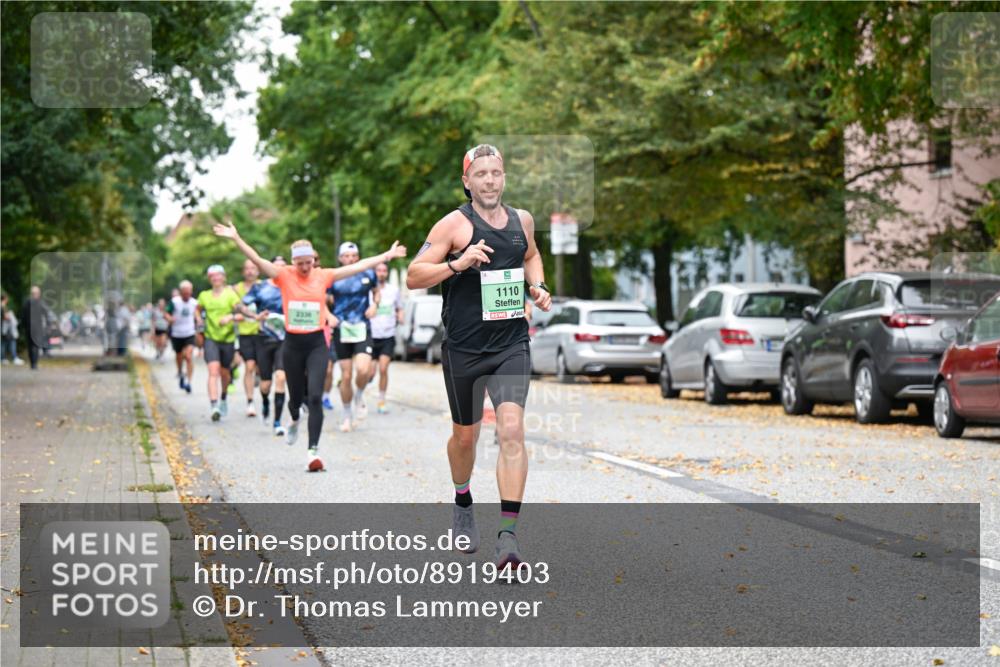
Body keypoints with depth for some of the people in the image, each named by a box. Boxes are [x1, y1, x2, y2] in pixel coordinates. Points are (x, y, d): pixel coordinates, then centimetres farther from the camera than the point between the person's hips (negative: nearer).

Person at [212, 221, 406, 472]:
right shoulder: (284, 276, -2)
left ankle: (313, 450, -15)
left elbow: (358, 266, 7)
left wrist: (387, 255, 8)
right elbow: (257, 260, -13)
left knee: (315, 396, -14)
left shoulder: (323, 276, 3)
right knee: (296, 395, 14)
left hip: (317, 343, 0)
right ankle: (294, 420, 51)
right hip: (292, 343, 0)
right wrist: (236, 238, -26)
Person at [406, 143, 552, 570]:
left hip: (512, 346, 2)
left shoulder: (522, 220, 6)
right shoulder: (454, 224, -8)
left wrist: (538, 287, 10)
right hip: (464, 348, -2)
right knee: (465, 434, 14)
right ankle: (463, 504, 45)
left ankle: (508, 535, -20)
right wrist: (457, 263, -26)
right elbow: (413, 277, -11)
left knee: (512, 429, -17)